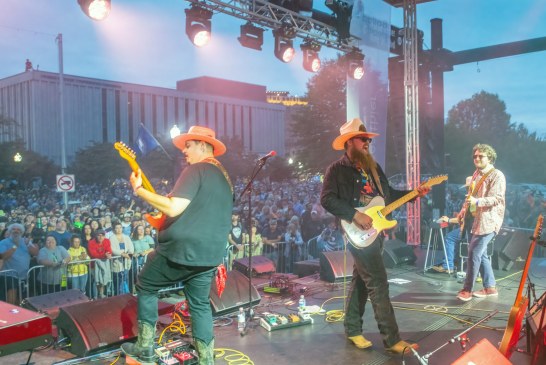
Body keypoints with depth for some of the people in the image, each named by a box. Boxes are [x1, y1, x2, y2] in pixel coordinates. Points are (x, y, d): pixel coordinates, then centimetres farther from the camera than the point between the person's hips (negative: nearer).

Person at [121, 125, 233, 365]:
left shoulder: (196, 169, -12)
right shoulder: (224, 177, 15)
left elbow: (173, 208, -24)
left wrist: (138, 189, -16)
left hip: (182, 248, -7)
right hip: (210, 253, 7)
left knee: (145, 286, 15)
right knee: (200, 304, 17)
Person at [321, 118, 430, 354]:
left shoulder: (373, 167, 16)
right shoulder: (336, 170, -6)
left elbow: (389, 194, 19)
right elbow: (327, 199, -16)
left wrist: (414, 193, 5)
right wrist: (355, 215, -22)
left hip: (376, 229, 7)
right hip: (358, 232, -7)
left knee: (361, 280, 14)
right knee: (378, 283, -10)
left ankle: (352, 330, 25)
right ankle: (392, 339, -5)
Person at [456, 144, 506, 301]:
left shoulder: (497, 175, -11)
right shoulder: (476, 174, 15)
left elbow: (496, 198, -21)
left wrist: (477, 202, -34)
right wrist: (464, 210, 11)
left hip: (489, 221, -9)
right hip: (478, 219, 9)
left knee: (474, 252, -12)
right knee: (480, 253, 12)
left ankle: (467, 289, -6)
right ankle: (490, 287, 22)